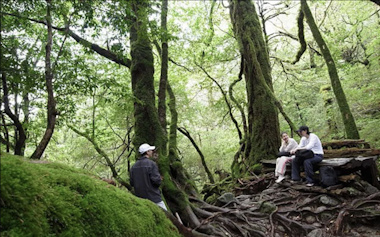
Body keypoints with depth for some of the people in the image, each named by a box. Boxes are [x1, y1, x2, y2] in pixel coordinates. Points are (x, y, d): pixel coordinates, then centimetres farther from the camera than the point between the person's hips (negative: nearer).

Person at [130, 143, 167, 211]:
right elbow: (156, 180, -19)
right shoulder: (151, 163, -13)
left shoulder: (134, 166, 7)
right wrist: (159, 180, 2)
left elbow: (132, 183, 9)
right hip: (153, 197, -7)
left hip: (140, 197, 7)